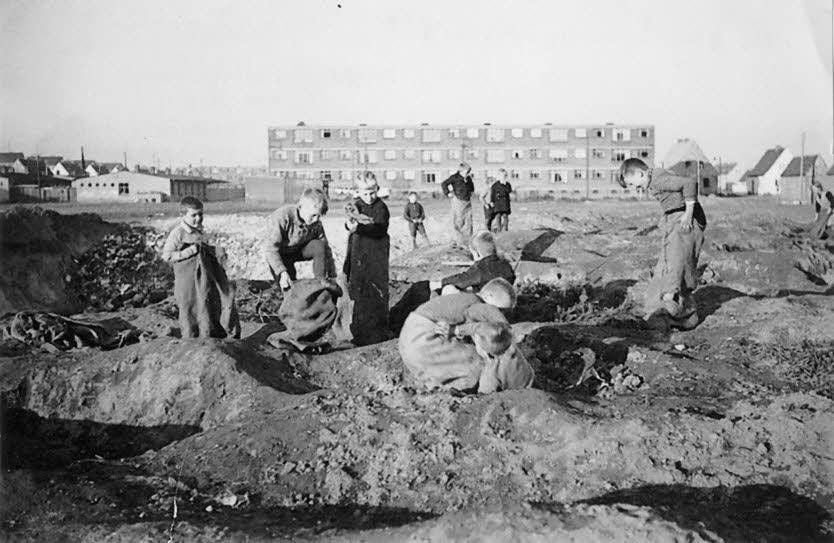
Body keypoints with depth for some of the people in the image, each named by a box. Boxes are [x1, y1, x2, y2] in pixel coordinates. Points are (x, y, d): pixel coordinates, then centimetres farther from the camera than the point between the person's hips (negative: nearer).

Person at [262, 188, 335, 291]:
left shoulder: (316, 224, -18)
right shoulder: (282, 217, -33)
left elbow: (325, 249, -7)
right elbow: (270, 248, -34)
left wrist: (332, 276, -10)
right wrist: (282, 272, -43)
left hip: (299, 250, 4)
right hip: (280, 255, -4)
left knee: (319, 246, -24)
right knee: (288, 288, -19)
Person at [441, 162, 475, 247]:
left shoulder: (468, 178, 9)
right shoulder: (455, 177, -10)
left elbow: (471, 185, 31)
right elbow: (444, 184, -16)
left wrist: (471, 192, 17)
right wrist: (448, 193, -14)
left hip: (467, 202, 6)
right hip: (458, 202, -6)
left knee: (468, 222, 5)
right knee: (459, 222, -2)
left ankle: (467, 240, 13)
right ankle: (460, 241, 5)